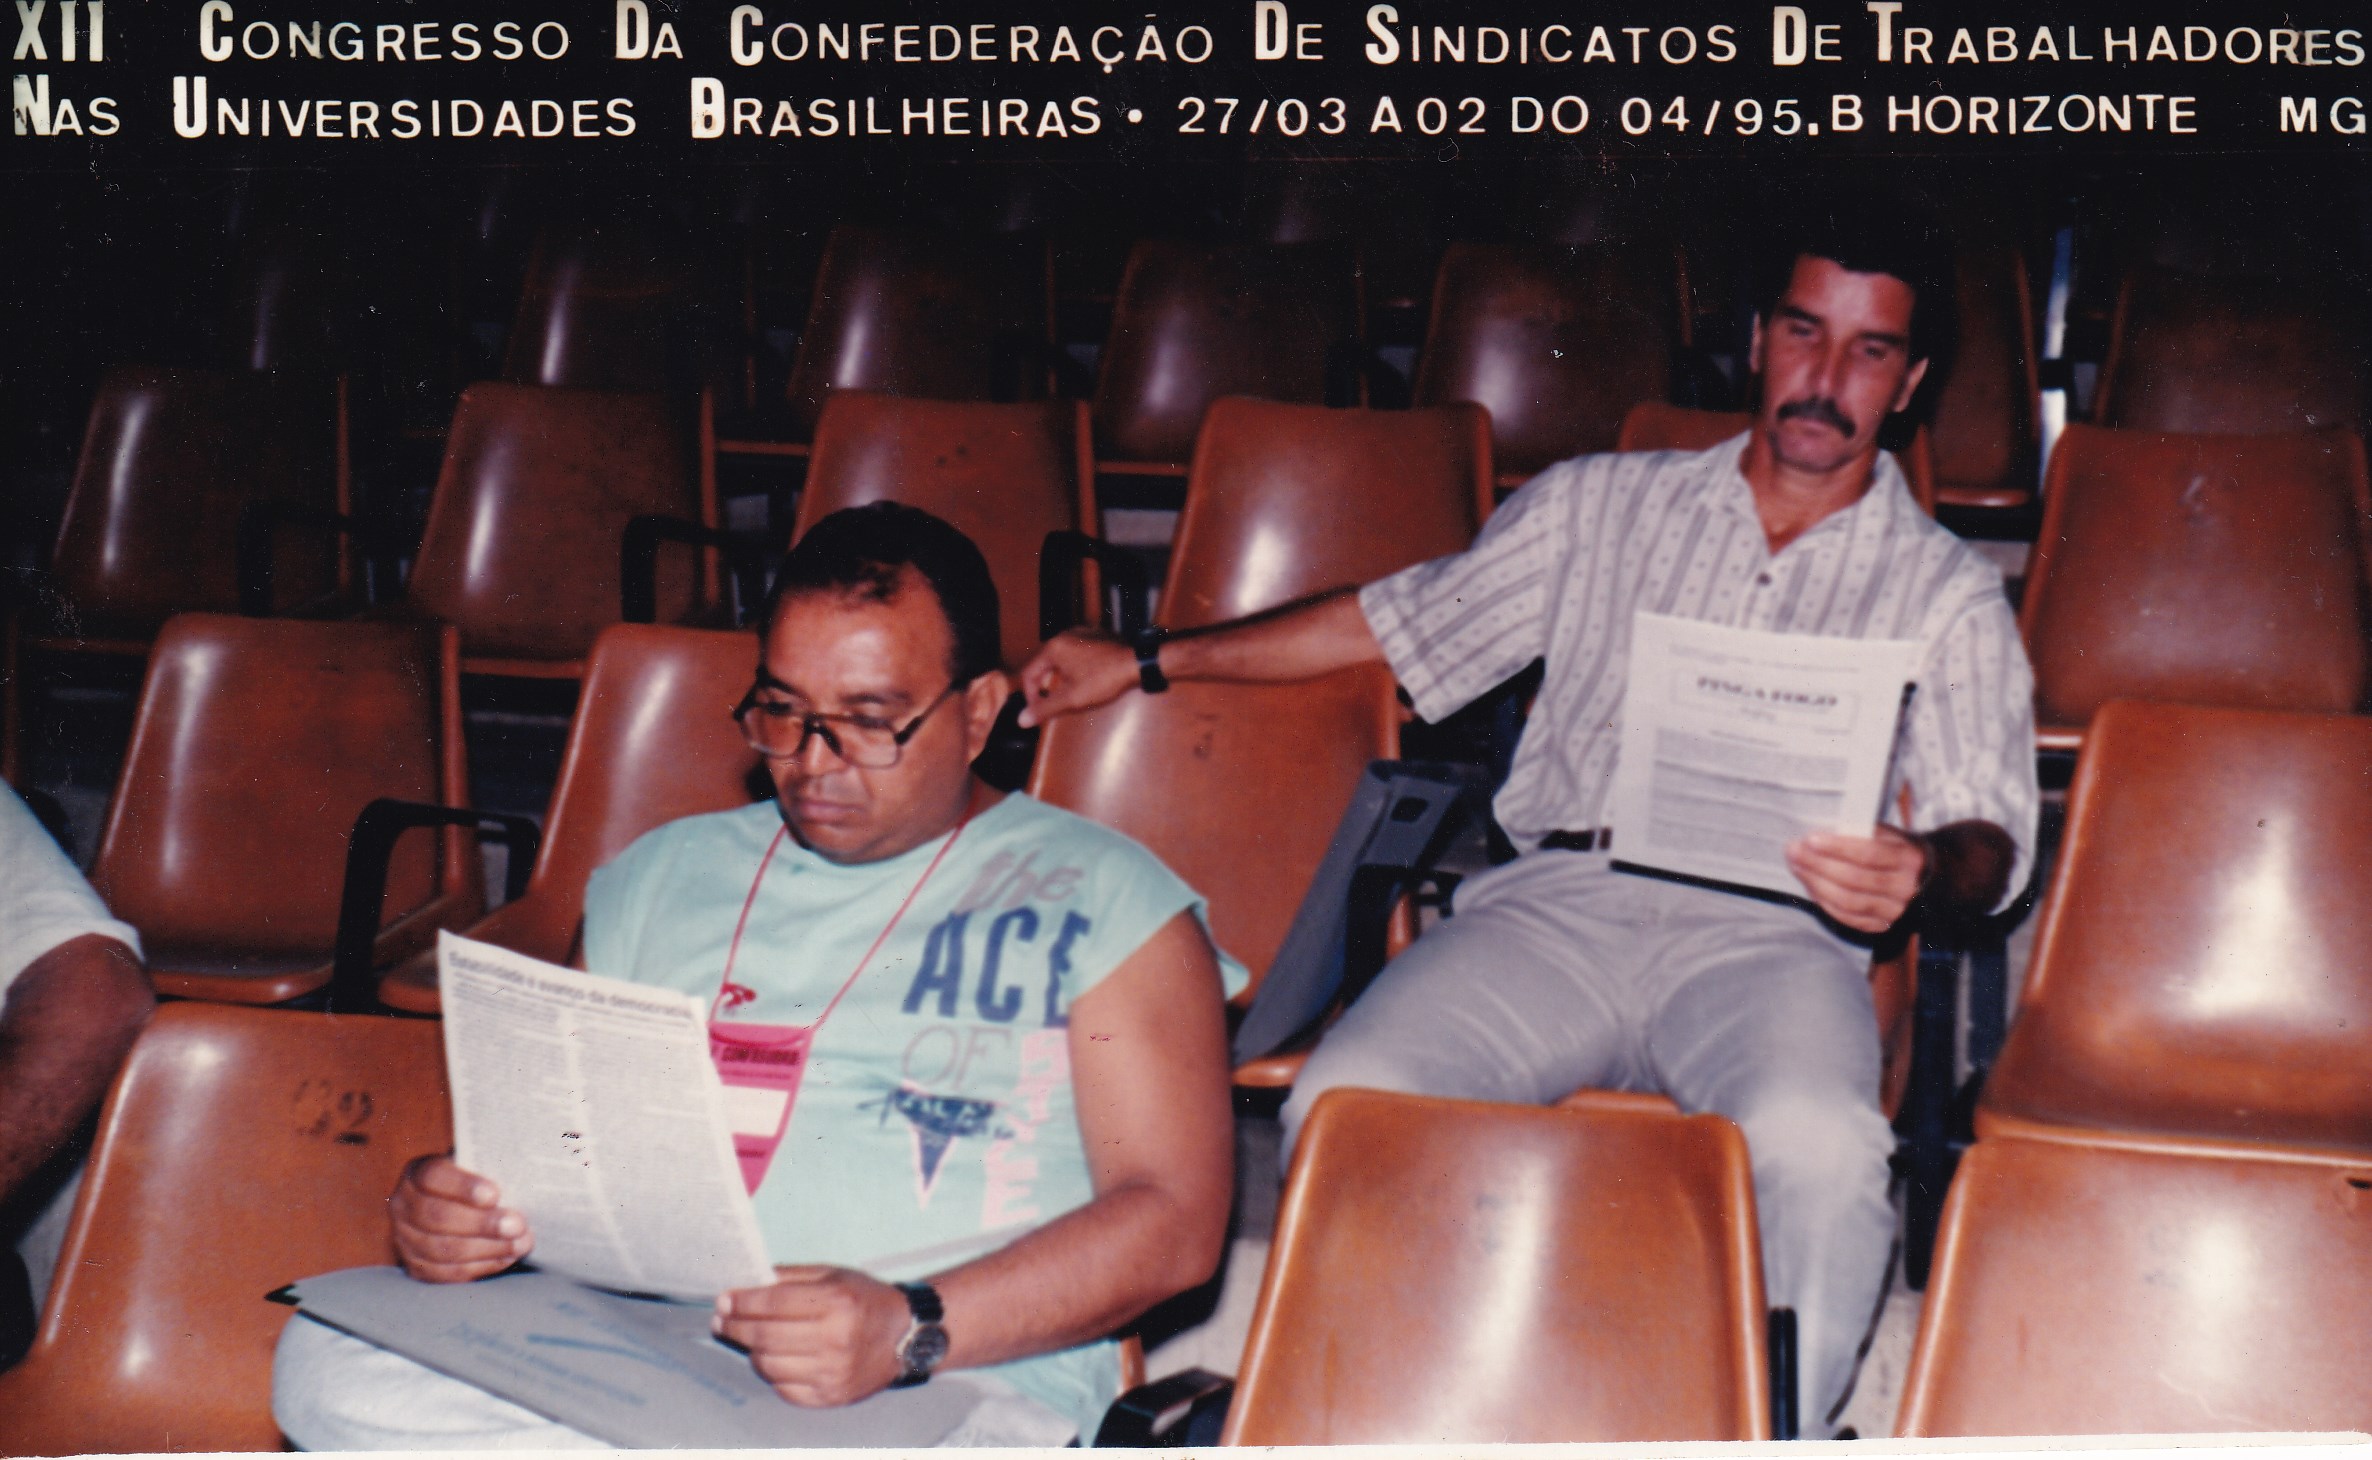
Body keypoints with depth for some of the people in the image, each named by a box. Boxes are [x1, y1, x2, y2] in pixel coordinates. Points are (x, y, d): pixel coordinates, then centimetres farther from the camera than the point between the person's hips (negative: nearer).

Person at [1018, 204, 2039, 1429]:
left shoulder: (1947, 594, 17)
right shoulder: (1597, 507, 22)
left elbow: (1993, 834, 6)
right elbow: (1402, 621, 26)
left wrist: (1924, 868, -20)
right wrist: (1147, 661, 21)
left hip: (1769, 936, -1)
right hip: (1558, 902, 2)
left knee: (1815, 1147, -37)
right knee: (1344, 1102, -27)